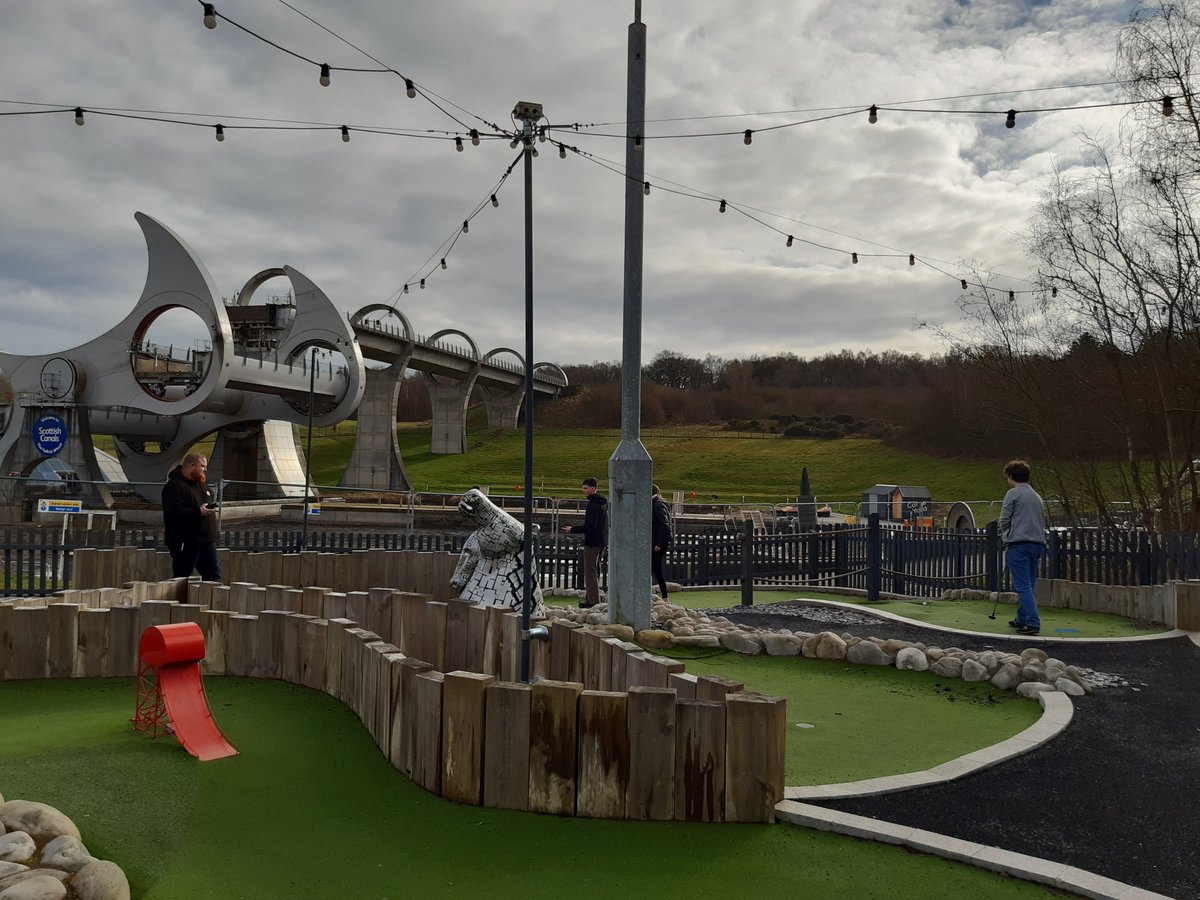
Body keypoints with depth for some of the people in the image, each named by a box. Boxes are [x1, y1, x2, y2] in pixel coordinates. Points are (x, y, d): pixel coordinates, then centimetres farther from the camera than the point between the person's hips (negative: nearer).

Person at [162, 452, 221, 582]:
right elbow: (174, 512, -26)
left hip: (207, 540, 9)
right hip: (187, 543, -9)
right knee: (182, 579, -2)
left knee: (214, 575, 12)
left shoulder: (199, 484, 17)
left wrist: (211, 507, 14)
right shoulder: (174, 486, -14)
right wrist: (198, 512, -27)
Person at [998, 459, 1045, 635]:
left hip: (1019, 543, -7)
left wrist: (1006, 541, 9)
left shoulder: (1013, 493, -2)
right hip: (1037, 543, 7)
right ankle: (1022, 619, 22)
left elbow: (1004, 520, -4)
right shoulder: (1036, 496, 21)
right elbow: (1043, 522, 23)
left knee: (1023, 586, -10)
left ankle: (1033, 622, -17)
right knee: (1028, 585, 15)